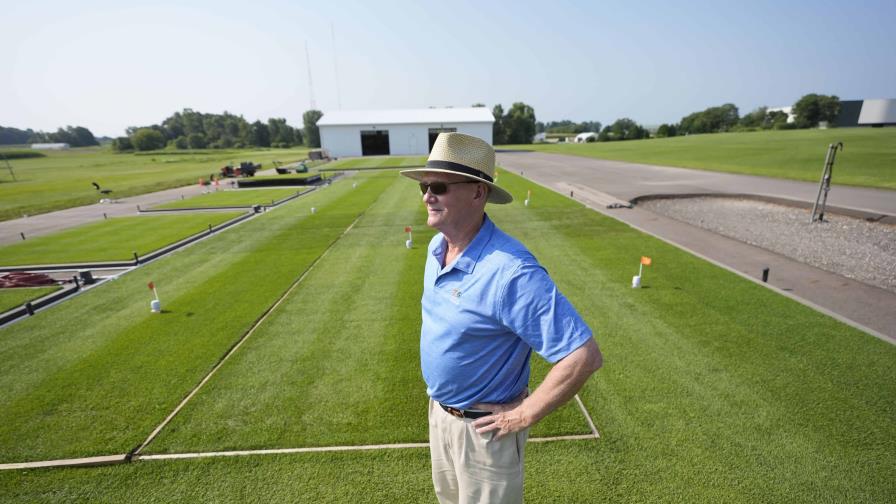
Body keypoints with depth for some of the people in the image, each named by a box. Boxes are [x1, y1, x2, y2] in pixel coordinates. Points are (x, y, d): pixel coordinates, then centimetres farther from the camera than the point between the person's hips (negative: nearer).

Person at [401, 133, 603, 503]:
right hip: (439, 409, 8)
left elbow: (584, 356, -32)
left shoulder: (510, 270, -34)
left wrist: (524, 415, -22)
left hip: (483, 426, -7)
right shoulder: (437, 246, -6)